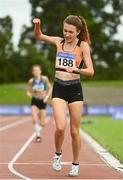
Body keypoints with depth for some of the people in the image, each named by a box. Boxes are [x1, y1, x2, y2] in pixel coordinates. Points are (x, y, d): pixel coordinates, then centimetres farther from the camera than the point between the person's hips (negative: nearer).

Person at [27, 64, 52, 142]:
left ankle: (38, 130, 34)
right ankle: (38, 135, -4)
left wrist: (47, 96, -11)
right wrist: (29, 94, -13)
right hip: (34, 101, 0)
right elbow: (29, 91, 10)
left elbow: (50, 88, 3)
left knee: (42, 123, 0)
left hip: (43, 101, 0)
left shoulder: (44, 79, -7)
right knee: (34, 119, -22)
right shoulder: (31, 81, -3)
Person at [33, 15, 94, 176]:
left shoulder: (83, 45, -6)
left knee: (74, 131, 4)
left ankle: (75, 164, 22)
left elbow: (90, 71, -10)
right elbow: (38, 36, 17)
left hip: (75, 89, -1)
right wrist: (37, 25, -4)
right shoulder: (59, 42, 4)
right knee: (60, 127, -16)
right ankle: (58, 155, 11)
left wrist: (76, 70, -29)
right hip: (58, 89, 1)